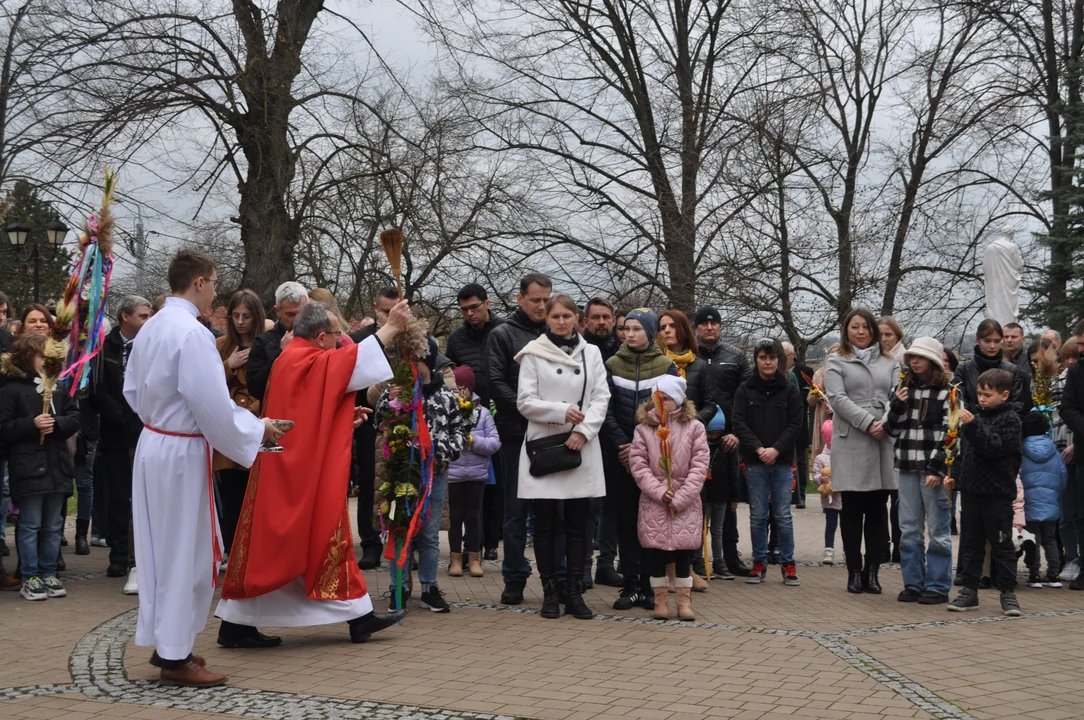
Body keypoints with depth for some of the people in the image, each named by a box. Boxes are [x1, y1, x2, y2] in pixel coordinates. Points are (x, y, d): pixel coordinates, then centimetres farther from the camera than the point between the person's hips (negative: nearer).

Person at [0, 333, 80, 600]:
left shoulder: (56, 384, 10)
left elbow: (74, 417, 8)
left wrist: (57, 424, -11)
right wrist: (32, 424, -18)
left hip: (57, 465, 5)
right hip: (28, 468, -5)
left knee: (53, 525, 11)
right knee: (30, 525, 1)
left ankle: (49, 574, 20)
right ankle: (30, 578, 9)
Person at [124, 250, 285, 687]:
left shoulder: (150, 328, 7)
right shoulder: (192, 333, -21)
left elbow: (133, 389, 16)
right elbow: (213, 406, -22)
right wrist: (257, 429, -9)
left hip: (153, 443, 9)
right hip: (182, 452, -9)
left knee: (162, 547, 17)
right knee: (184, 552, 1)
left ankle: (164, 642, 28)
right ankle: (175, 657, 9)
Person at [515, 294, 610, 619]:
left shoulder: (591, 353, 11)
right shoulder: (533, 353, 3)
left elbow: (601, 397, 4)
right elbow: (525, 402, -2)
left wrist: (584, 430, -10)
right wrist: (561, 411, -15)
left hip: (581, 447, 2)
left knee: (578, 525, 4)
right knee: (545, 525, 2)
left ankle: (575, 593, 10)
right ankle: (550, 593, 11)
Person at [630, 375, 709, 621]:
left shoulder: (694, 427, -2)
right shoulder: (643, 429, 2)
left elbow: (699, 465, -6)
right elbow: (638, 464, -3)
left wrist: (680, 498, -12)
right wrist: (659, 491, -14)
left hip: (686, 502, -1)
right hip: (653, 502, 1)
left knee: (684, 550, 2)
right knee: (655, 550, 3)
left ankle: (684, 600, 14)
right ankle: (660, 599, 15)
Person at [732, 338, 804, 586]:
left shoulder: (790, 390, 5)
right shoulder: (745, 390, 4)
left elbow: (795, 424, 0)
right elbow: (739, 422, -2)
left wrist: (776, 449, -13)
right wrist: (758, 448, -14)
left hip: (782, 461, 0)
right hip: (754, 462, 0)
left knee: (783, 515, 2)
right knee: (757, 515, 5)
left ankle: (788, 563, 11)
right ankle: (759, 563, 14)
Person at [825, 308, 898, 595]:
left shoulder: (889, 363, 17)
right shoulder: (836, 362, 7)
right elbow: (838, 399, -5)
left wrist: (885, 422, -13)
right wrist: (868, 422, -14)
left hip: (884, 442, 3)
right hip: (850, 443, -3)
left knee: (878, 509, 3)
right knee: (852, 509, 1)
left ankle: (872, 571, 10)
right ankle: (854, 571, 7)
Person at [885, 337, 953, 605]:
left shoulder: (946, 392, -3)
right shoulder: (904, 389, 13)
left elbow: (948, 433, -8)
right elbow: (893, 429, 12)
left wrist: (937, 468, -14)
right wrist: (897, 404, -5)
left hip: (934, 468, -5)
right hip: (907, 467, 5)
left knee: (937, 530, 0)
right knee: (909, 529, 8)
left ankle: (938, 587, 6)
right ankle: (913, 584, 16)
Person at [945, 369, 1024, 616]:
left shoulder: (1010, 419, -8)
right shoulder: (976, 414, 10)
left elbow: (993, 448, -22)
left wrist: (973, 426, -30)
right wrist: (956, 475, 14)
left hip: (997, 493, -6)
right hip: (971, 490, 6)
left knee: (1001, 545, 2)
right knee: (970, 544, 10)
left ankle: (1008, 593, 10)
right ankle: (969, 590, 16)